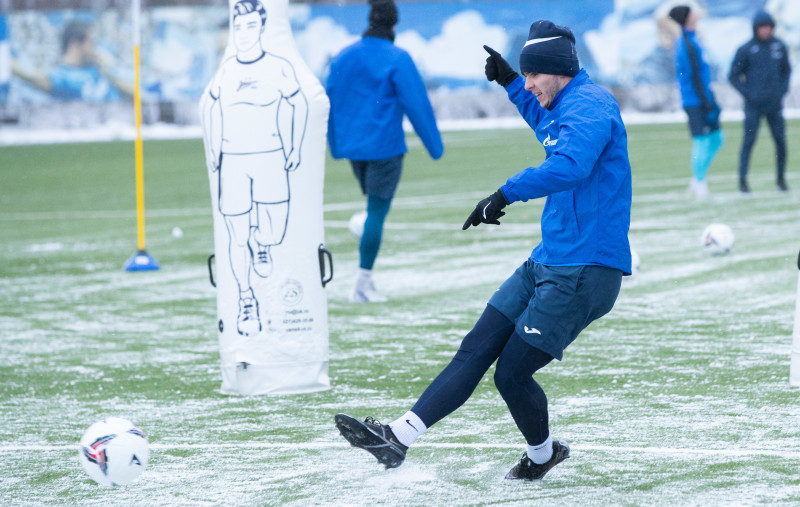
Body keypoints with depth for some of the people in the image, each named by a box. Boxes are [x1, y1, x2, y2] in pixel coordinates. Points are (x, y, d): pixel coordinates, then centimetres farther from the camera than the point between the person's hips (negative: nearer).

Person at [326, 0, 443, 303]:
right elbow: (417, 105, -10)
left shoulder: (343, 57, 5)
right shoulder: (397, 59, -12)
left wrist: (335, 146, 23)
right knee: (377, 213, -1)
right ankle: (362, 284, -2)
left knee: (375, 207, 20)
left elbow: (330, 102, 12)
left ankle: (365, 281, 14)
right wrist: (435, 145, -1)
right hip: (385, 146, -6)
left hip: (352, 146, 6)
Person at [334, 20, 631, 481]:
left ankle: (542, 455, 21)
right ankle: (398, 438, 0)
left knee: (512, 373, -5)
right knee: (475, 351, 3)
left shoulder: (590, 106, -16)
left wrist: (505, 195, -41)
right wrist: (509, 82, 39)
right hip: (547, 264, 10)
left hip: (584, 273, -10)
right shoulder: (567, 107, 16)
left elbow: (569, 165, -37)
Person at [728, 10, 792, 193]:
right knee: (748, 142, -7)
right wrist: (748, 94, -9)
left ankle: (781, 179, 14)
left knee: (781, 141, 2)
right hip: (753, 105, -3)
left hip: (775, 104, 3)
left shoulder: (780, 46, 6)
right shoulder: (745, 50, -5)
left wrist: (783, 90, 5)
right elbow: (733, 76, 0)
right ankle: (743, 181, -3)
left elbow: (786, 70, 19)